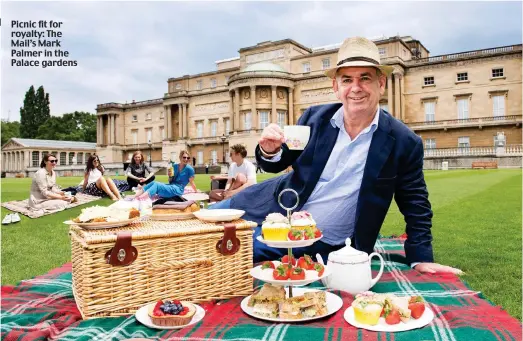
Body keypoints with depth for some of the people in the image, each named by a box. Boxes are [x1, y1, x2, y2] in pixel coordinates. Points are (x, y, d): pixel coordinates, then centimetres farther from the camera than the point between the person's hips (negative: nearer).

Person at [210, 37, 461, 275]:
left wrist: (421, 259, -7)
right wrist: (270, 151, -21)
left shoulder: (405, 143, -13)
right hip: (274, 218, 3)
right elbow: (275, 165, 2)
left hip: (325, 250, -2)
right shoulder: (314, 118, -6)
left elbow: (415, 206, -2)